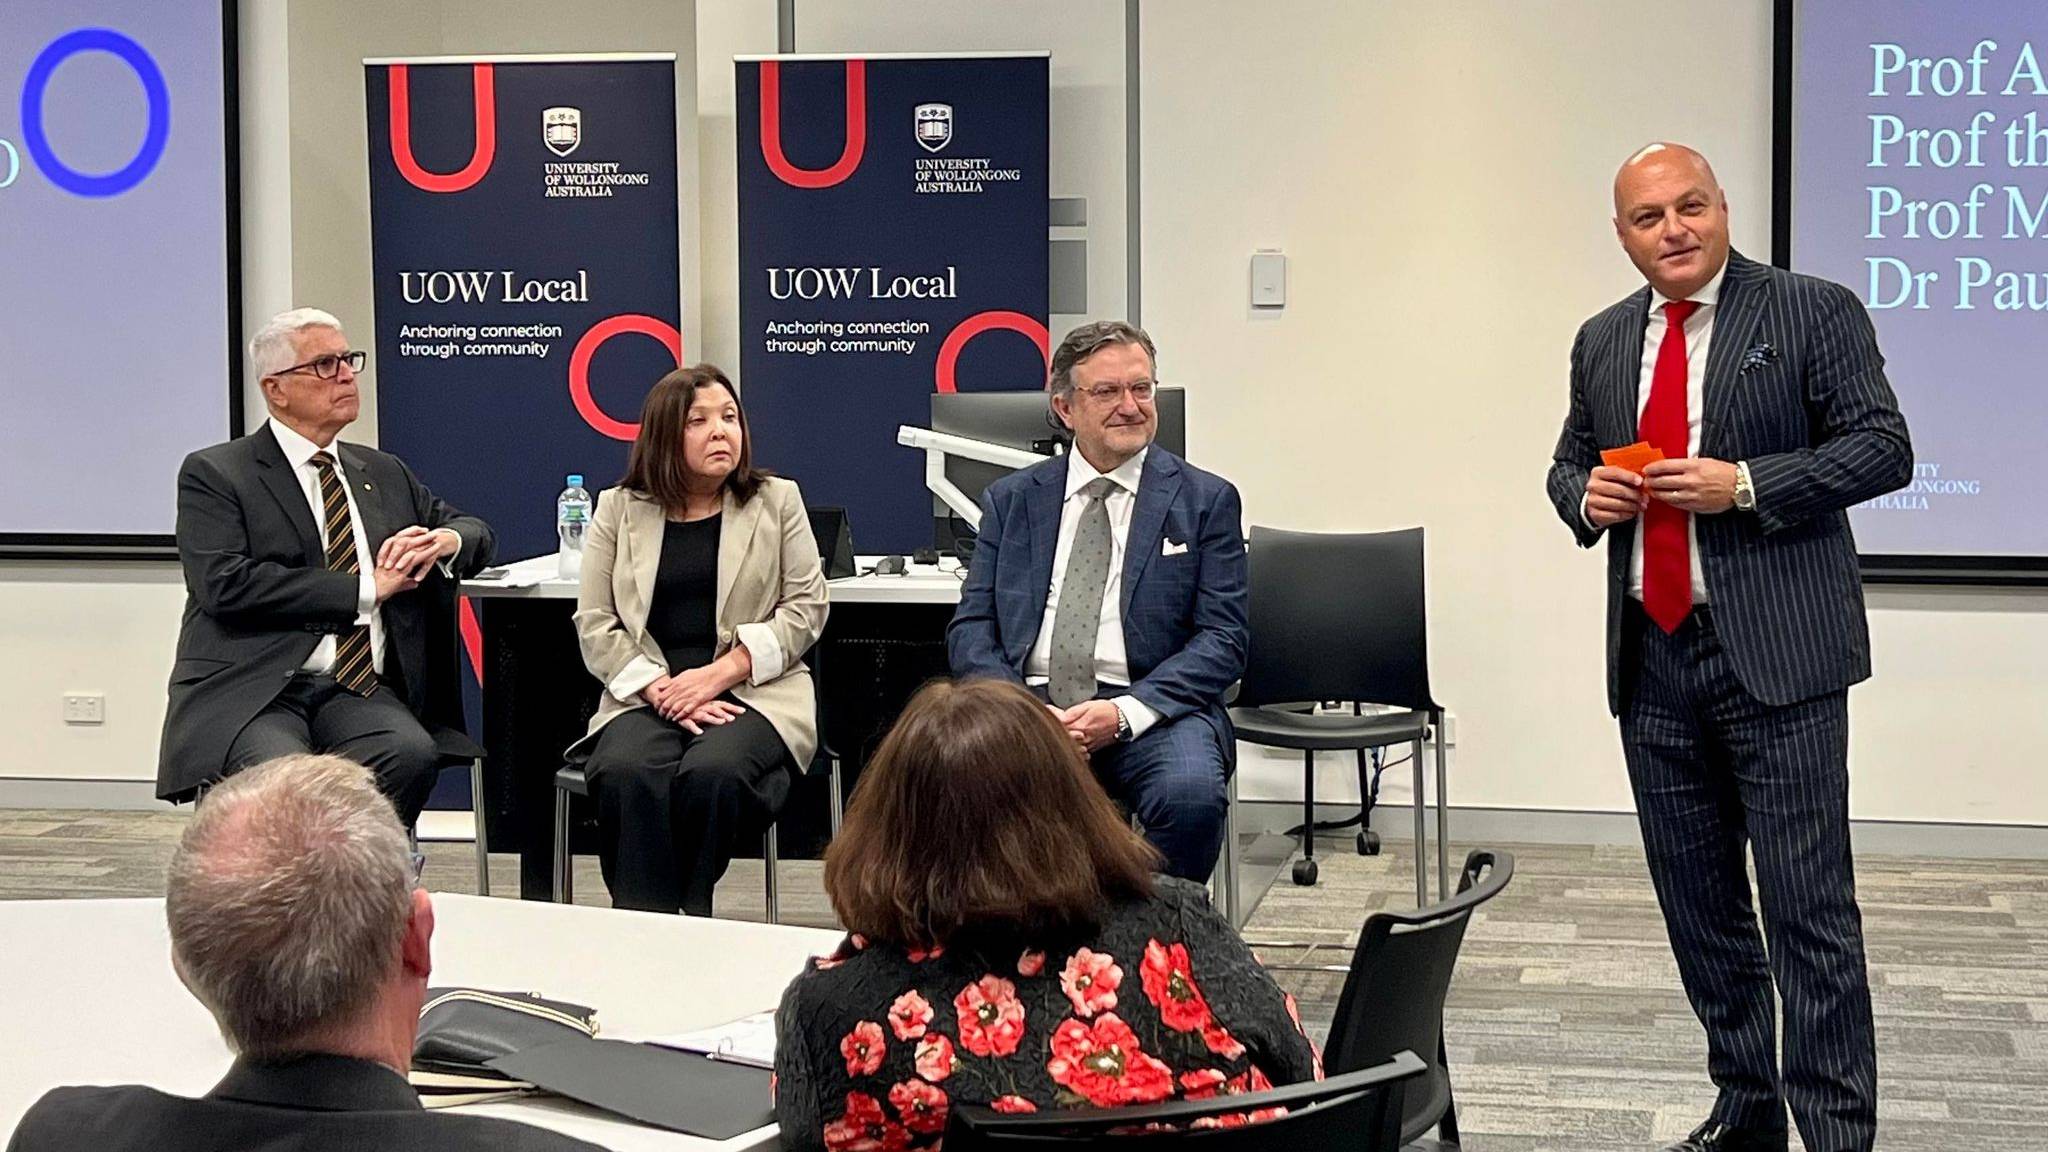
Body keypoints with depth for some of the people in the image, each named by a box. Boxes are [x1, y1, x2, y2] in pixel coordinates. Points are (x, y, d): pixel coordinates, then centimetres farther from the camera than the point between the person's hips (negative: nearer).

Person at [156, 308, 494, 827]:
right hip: (250, 692, -4)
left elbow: (476, 531, 31)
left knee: (412, 754, -30)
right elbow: (226, 585, -10)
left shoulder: (385, 473, 23)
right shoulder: (214, 474, 5)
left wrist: (444, 541, 3)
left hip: (359, 691, 4)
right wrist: (366, 588, -9)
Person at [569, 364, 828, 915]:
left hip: (753, 692, -1)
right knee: (626, 775, -33)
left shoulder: (777, 501, 10)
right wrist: (660, 689, -11)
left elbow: (806, 608, 3)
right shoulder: (618, 508, 12)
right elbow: (595, 623, 6)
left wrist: (718, 674, -9)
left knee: (712, 772, -33)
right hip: (648, 695, 1)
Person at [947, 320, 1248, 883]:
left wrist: (1125, 712, -15)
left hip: (1149, 711, -1)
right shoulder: (1011, 499, 15)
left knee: (1191, 795, -33)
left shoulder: (1205, 500, 8)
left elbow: (1222, 639, 1)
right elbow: (972, 625, 10)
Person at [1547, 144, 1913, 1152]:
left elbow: (1883, 448, -8)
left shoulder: (1814, 313, -3)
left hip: (1776, 653, -6)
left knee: (1809, 908, -6)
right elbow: (1570, 462, 22)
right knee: (1697, 905, 13)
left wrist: (1742, 484, -18)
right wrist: (1586, 495, -2)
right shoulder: (1603, 341, 13)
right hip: (1653, 655, 6)